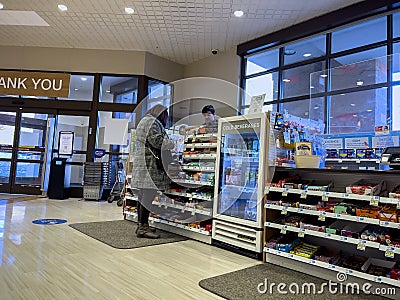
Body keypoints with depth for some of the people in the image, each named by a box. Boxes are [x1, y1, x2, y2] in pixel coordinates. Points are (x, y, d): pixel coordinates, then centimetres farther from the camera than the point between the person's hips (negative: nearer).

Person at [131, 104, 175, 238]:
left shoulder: (144, 121, 26)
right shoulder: (152, 122, -7)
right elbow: (157, 141, -16)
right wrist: (174, 144, -1)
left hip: (141, 161, 11)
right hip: (150, 163, -11)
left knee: (143, 195, 11)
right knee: (149, 195, -10)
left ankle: (142, 225, 17)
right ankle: (143, 227, -8)